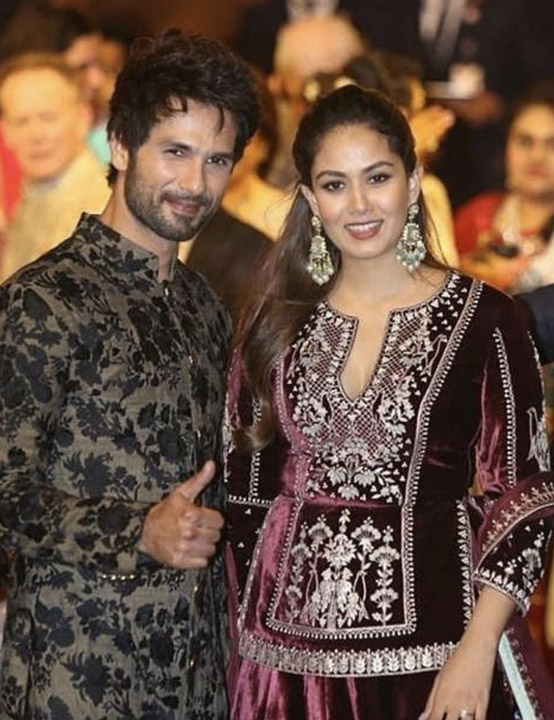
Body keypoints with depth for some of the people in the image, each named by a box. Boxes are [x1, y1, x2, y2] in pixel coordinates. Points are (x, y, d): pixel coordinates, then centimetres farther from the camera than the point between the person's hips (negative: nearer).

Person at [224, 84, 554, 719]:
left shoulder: (482, 318, -4)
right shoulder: (277, 322, 5)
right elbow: (244, 493, 10)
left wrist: (478, 648, -14)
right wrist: (247, 637, 6)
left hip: (433, 649, -3)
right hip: (292, 655, 3)